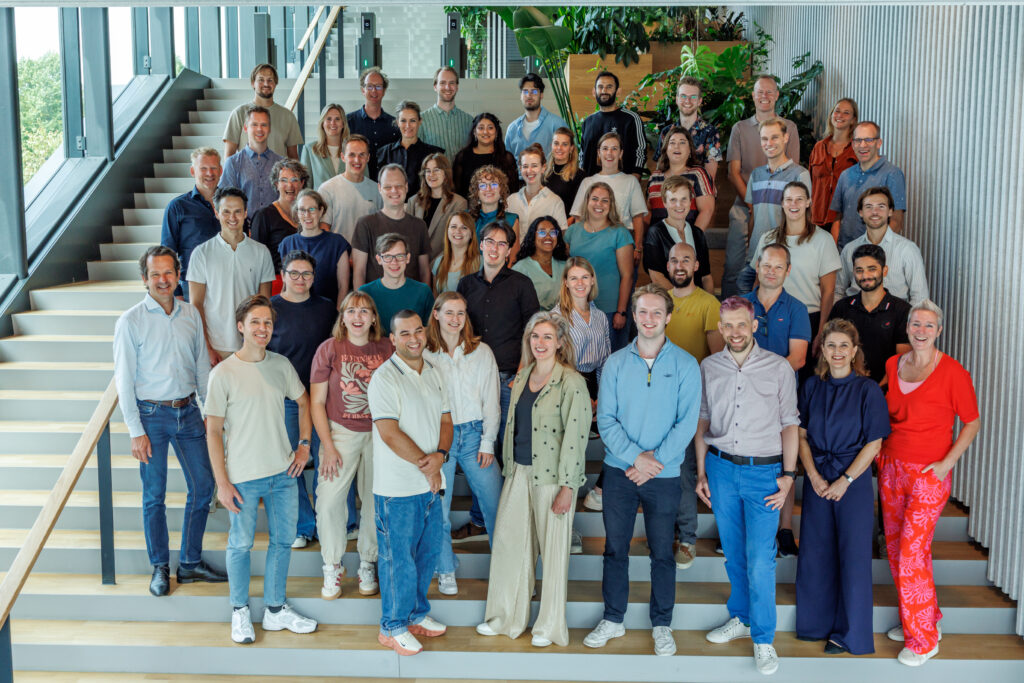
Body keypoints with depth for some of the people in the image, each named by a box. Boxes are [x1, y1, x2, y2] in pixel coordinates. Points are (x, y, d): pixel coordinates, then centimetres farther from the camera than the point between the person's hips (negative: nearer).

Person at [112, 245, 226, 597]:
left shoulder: (191, 314, 4)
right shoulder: (131, 321, -9)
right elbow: (124, 380, -8)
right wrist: (136, 431, -11)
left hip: (188, 410, 4)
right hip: (151, 413, -4)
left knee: (203, 485, 7)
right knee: (154, 495, 6)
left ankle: (190, 562, 22)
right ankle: (160, 567, 22)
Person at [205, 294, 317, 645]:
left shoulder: (281, 364, 2)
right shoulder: (223, 374, -11)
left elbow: (304, 402, 17)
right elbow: (213, 431, -9)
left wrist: (304, 445, 7)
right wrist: (222, 482, -11)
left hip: (283, 472, 5)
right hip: (243, 477, -4)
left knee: (283, 540, 13)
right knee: (241, 544, 9)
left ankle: (275, 609, 30)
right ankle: (240, 612, 30)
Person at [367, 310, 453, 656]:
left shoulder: (434, 373, 9)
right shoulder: (384, 378, -14)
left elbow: (445, 420, 9)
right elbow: (390, 433, -19)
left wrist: (440, 455, -10)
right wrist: (425, 465, -14)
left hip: (432, 483, 7)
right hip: (398, 488, -7)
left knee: (426, 554, 17)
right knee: (398, 558, 4)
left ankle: (417, 614, 35)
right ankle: (393, 627, 20)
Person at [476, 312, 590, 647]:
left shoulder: (571, 382, -12)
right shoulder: (523, 376, 9)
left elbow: (575, 437, -15)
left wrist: (567, 487, -16)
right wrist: (509, 467, 15)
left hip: (551, 477, -6)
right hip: (519, 471, 7)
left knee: (552, 548, 5)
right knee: (507, 541, 10)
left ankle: (550, 626, 22)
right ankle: (506, 618, 27)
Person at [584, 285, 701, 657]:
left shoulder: (685, 365, -3)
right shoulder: (615, 363, 2)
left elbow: (687, 423, -7)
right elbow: (606, 420, -3)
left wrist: (654, 460, -15)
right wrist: (635, 457, -15)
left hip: (664, 474, -1)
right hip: (619, 471, 2)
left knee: (662, 552, 9)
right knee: (615, 548, 11)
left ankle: (662, 625, 25)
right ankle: (613, 619, 27)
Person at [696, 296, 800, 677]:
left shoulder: (778, 368, -2)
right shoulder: (709, 367, 5)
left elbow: (789, 424, 1)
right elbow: (702, 421, 10)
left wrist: (788, 474, -5)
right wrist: (701, 472, 7)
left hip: (763, 470, -3)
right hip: (720, 467, 3)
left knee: (760, 558, -4)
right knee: (733, 553, 13)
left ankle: (763, 638, 10)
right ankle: (740, 618, 32)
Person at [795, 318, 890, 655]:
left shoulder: (867, 389, -7)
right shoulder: (812, 386, 4)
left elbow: (873, 443, -8)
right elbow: (802, 435, 5)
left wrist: (845, 480, -12)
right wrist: (813, 475, -7)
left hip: (853, 479, -3)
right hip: (817, 479, 3)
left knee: (852, 554, 1)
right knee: (815, 551, 8)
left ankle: (849, 632, 15)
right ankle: (818, 622, 25)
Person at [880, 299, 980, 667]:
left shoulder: (953, 372, -10)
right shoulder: (891, 365, 5)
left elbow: (973, 421, -3)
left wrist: (947, 462, -10)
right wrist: (879, 451, 7)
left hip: (929, 474, -6)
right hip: (891, 468, 6)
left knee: (911, 554, -6)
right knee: (896, 549, 11)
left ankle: (924, 639, 11)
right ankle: (926, 618, 30)